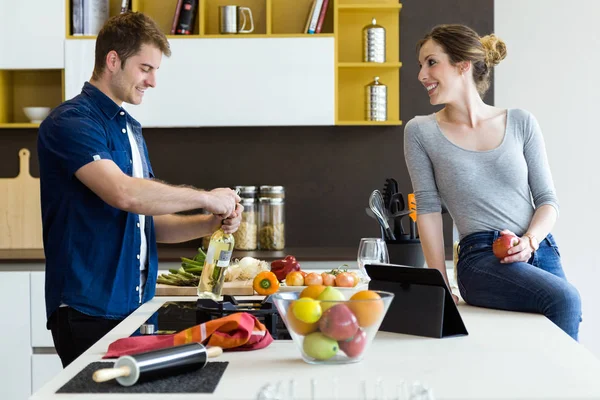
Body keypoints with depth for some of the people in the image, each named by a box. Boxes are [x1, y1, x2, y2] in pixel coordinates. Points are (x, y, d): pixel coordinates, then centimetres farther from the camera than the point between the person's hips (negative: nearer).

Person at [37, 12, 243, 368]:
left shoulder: (131, 129, 16)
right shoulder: (71, 122, -10)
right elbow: (123, 193, -26)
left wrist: (212, 223, 2)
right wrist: (206, 198, -16)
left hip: (136, 306, 8)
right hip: (88, 309, -8)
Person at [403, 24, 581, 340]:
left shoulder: (520, 123, 9)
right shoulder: (420, 132, 5)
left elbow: (547, 199, 10)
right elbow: (428, 208, 0)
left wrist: (529, 240, -10)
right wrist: (440, 286, -7)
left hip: (541, 251, 3)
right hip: (482, 258, -3)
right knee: (564, 299, -28)